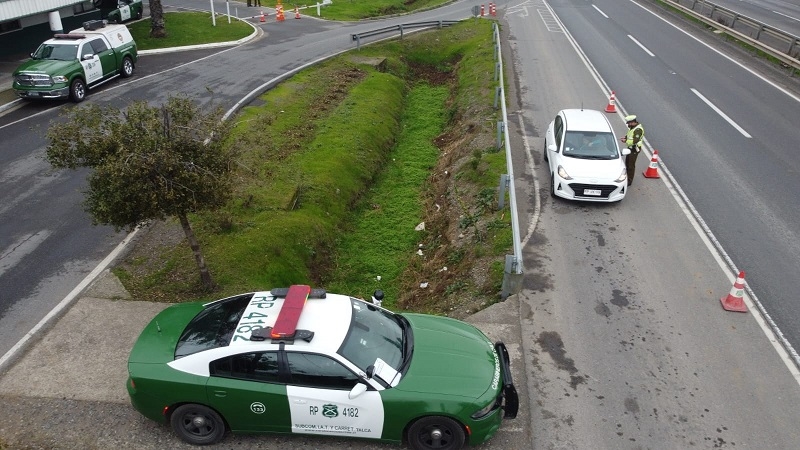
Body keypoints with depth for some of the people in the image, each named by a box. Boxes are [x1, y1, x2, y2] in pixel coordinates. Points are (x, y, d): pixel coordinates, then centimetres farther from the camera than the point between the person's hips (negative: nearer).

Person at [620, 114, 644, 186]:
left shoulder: (638, 129, -25)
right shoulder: (632, 127, 6)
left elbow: (635, 141, -29)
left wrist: (626, 141, -20)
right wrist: (625, 138, 2)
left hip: (634, 149, -10)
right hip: (630, 148, 10)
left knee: (631, 165, -3)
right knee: (627, 162, 20)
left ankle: (629, 181, 5)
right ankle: (626, 176, 36)